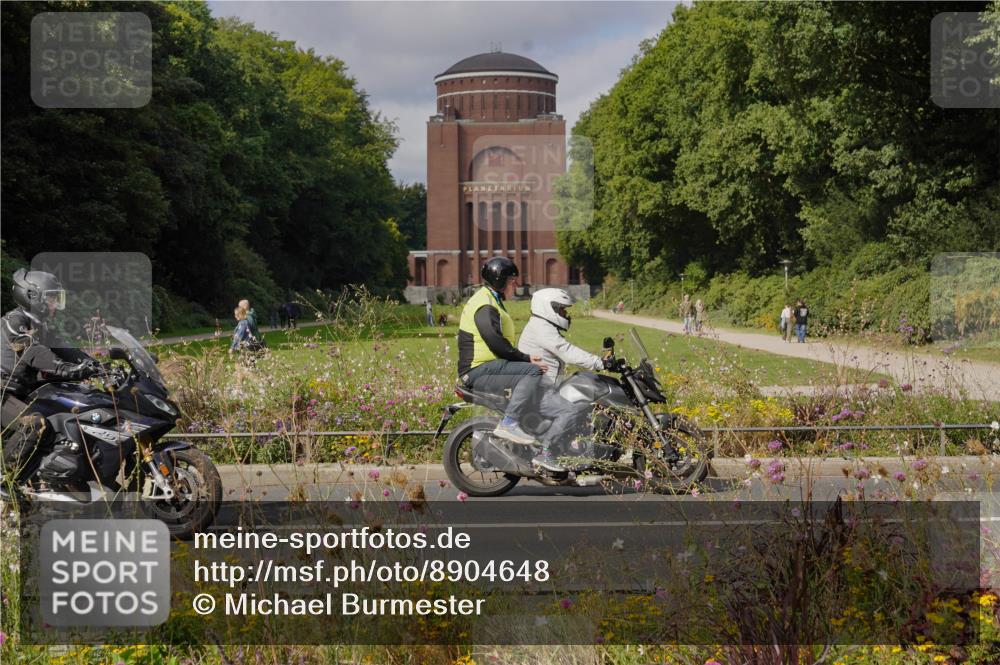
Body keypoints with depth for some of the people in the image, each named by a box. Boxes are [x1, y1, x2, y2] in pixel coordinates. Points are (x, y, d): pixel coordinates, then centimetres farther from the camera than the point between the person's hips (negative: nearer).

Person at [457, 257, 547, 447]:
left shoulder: (492, 301, 21)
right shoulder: (485, 306, -14)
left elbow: (501, 342, 25)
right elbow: (496, 343, -23)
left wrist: (526, 358, 13)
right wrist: (526, 359, -16)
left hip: (489, 366, 11)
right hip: (480, 371, -11)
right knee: (532, 372, -25)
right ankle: (509, 423, -30)